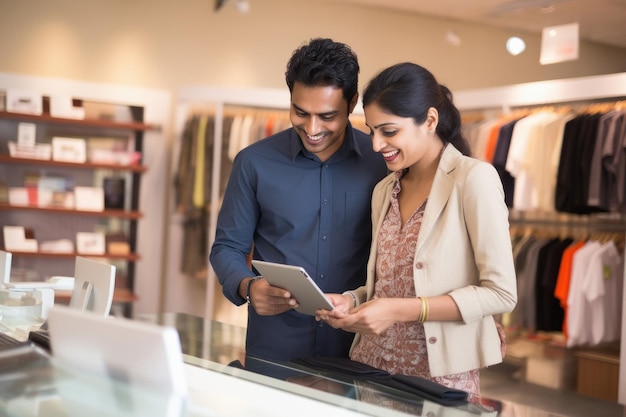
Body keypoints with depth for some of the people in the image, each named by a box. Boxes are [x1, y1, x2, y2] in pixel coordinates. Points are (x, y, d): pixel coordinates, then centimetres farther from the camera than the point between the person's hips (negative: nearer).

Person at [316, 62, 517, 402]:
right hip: (372, 367, 6)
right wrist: (352, 302, -3)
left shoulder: (473, 178, -11)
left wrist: (400, 310, -20)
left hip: (440, 377, -6)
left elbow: (501, 293, -15)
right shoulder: (384, 191, 10)